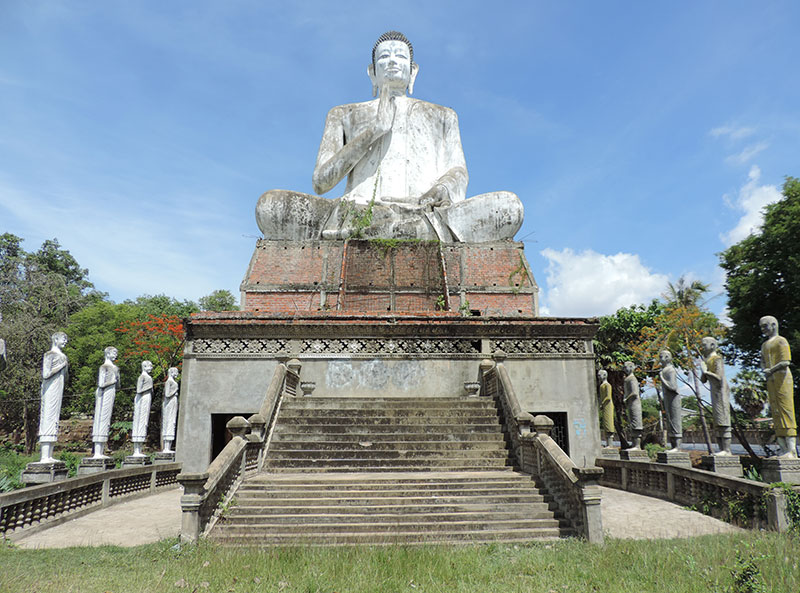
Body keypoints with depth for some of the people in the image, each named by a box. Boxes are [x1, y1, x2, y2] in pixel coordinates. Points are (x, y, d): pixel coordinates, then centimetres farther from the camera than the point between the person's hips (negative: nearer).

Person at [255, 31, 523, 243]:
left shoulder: (442, 116, 30)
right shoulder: (344, 115, 27)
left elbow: (459, 172, 16)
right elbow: (320, 181, 13)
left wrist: (445, 186, -11)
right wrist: (375, 129, 3)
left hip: (425, 218, 1)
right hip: (359, 213, 0)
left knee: (509, 206, -29)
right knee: (269, 205, -25)